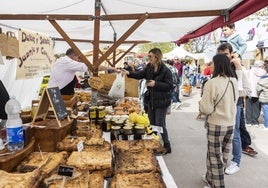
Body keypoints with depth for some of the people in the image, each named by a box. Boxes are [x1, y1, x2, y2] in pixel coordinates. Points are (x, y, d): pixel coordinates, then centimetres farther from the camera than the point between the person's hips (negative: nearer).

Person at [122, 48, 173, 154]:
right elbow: (140, 75, 5)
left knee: (160, 124, -2)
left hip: (161, 101, -8)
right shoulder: (149, 67, 4)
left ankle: (167, 146, 15)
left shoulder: (165, 70, -17)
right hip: (151, 100, 8)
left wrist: (155, 84, -25)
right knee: (152, 123, 17)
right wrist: (129, 73, -10)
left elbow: (170, 85, -18)